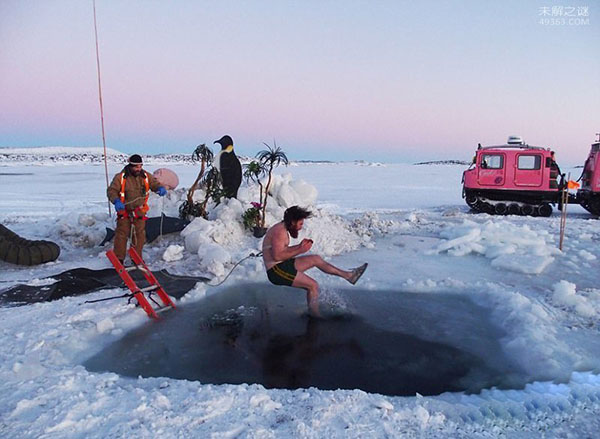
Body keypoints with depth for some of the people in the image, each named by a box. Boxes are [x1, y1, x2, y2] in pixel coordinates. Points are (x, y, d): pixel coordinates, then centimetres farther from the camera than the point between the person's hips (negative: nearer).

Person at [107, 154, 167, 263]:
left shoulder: (146, 176, 0)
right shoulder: (120, 177, -10)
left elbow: (155, 184, 11)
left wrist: (160, 188, -14)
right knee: (122, 234, 1)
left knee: (140, 234, 8)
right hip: (124, 211, -3)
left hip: (139, 211, 3)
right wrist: (116, 201, -28)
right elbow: (111, 191, -9)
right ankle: (119, 258, 13)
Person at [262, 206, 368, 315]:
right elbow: (277, 256, -26)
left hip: (284, 266, 10)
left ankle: (348, 275, 18)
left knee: (316, 259, 13)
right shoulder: (280, 231, -18)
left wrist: (300, 246, 7)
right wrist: (300, 250, -20)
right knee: (313, 286, -13)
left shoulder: (282, 229, 15)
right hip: (276, 270, -10)